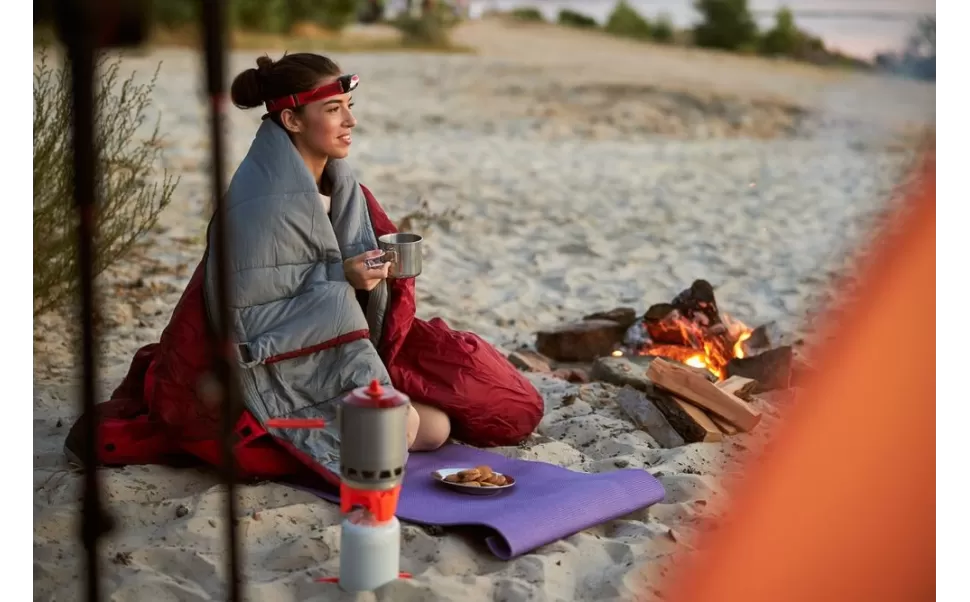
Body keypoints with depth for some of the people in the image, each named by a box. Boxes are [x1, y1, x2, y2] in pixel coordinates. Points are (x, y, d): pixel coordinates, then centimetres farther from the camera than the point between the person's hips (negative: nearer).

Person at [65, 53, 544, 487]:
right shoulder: (264, 202, -24)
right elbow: (248, 317, -23)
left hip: (332, 347, 9)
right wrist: (339, 280, -26)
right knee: (431, 429, -15)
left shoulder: (336, 181, 2)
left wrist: (373, 267, -13)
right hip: (278, 369, -9)